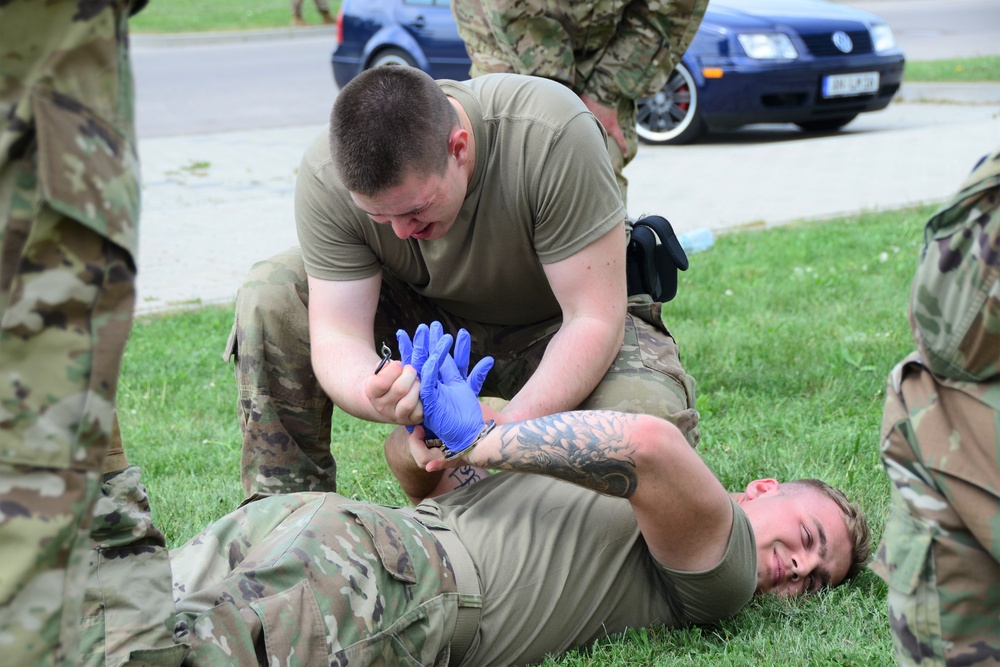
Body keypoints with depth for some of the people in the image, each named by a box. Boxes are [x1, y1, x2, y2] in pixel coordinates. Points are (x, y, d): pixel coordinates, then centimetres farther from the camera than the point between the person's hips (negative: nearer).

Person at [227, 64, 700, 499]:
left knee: (652, 420, -34)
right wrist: (373, 398, -50)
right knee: (269, 296, -21)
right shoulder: (327, 176, -27)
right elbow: (337, 335, -26)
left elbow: (594, 318, -32)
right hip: (434, 313, 3)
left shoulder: (553, 135, -36)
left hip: (556, 324, -2)